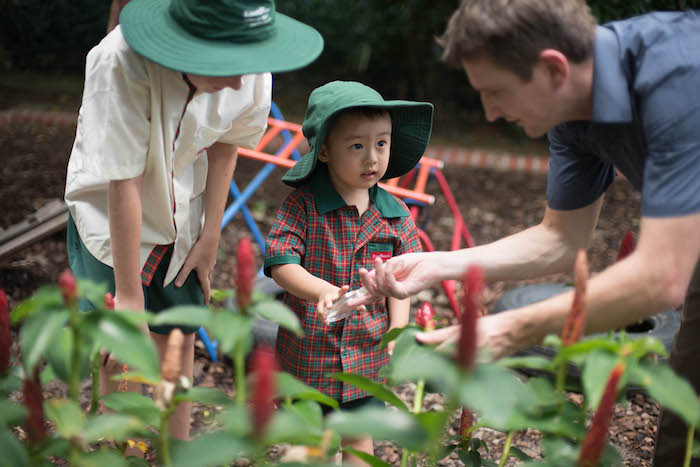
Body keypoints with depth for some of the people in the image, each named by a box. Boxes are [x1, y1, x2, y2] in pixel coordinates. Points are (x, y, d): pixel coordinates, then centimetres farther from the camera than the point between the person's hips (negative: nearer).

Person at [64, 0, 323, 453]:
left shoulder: (252, 76, -24)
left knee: (180, 335, 11)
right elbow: (123, 183, -33)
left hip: (182, 219, 4)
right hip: (111, 222, -3)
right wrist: (128, 293, -26)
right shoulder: (123, 63, -38)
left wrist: (211, 234, -2)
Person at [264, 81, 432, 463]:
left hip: (367, 351, 3)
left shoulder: (396, 215, -4)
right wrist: (321, 290, -36)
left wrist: (397, 334, -8)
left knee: (360, 436, 17)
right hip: (309, 349, -2)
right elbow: (279, 260, -20)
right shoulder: (303, 205, -14)